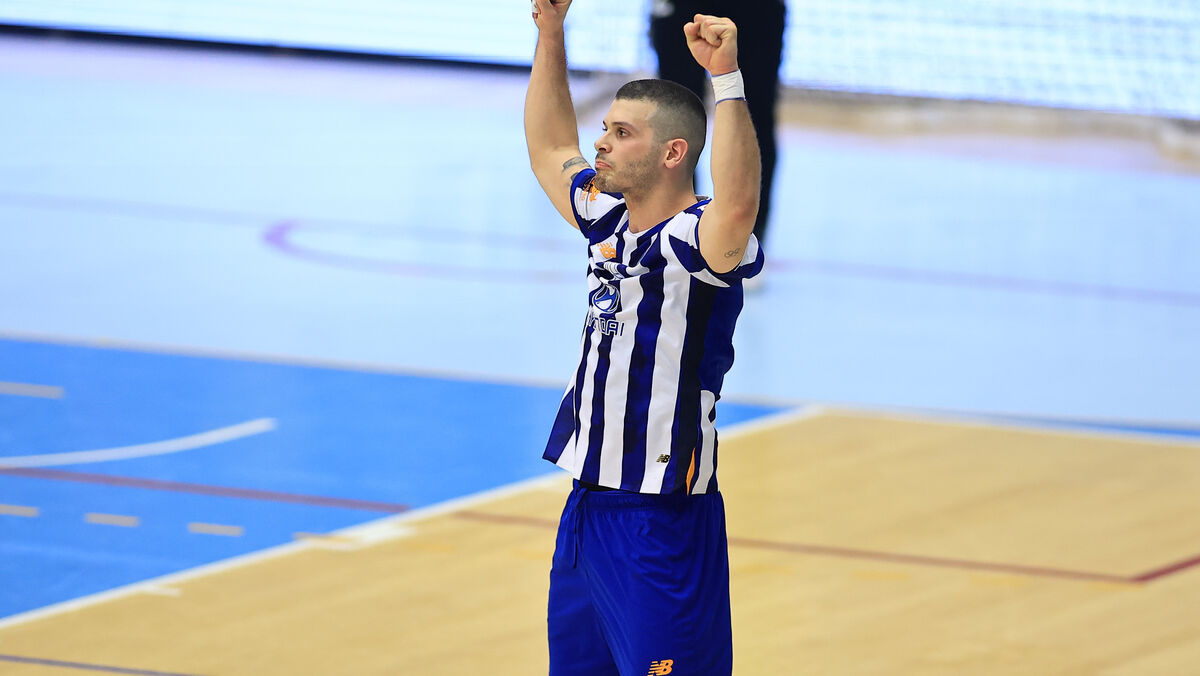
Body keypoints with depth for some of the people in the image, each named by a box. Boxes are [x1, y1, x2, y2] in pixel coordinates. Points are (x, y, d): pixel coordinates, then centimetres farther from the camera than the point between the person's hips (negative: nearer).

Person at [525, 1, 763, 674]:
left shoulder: (698, 239, -15)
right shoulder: (611, 224, 9)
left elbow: (738, 206, -39)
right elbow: (551, 151, 27)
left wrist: (727, 77, -43)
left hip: (662, 524, -9)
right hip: (587, 512, 9)